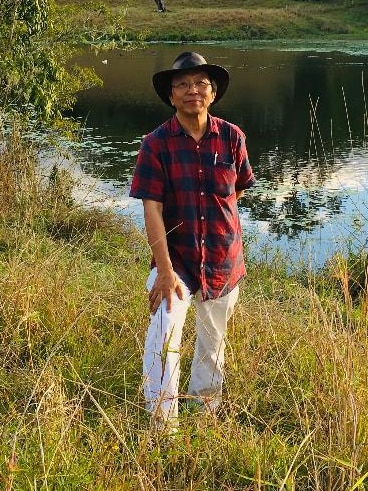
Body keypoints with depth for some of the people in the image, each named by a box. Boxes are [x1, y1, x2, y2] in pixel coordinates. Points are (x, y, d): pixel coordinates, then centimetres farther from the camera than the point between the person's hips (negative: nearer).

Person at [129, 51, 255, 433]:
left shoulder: (232, 137, -6)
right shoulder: (156, 143, -12)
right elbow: (152, 208, -17)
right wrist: (165, 270, -23)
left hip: (223, 259, 3)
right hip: (176, 258, -2)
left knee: (213, 340, 17)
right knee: (163, 334, -21)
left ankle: (206, 409, 42)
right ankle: (162, 424, -5)